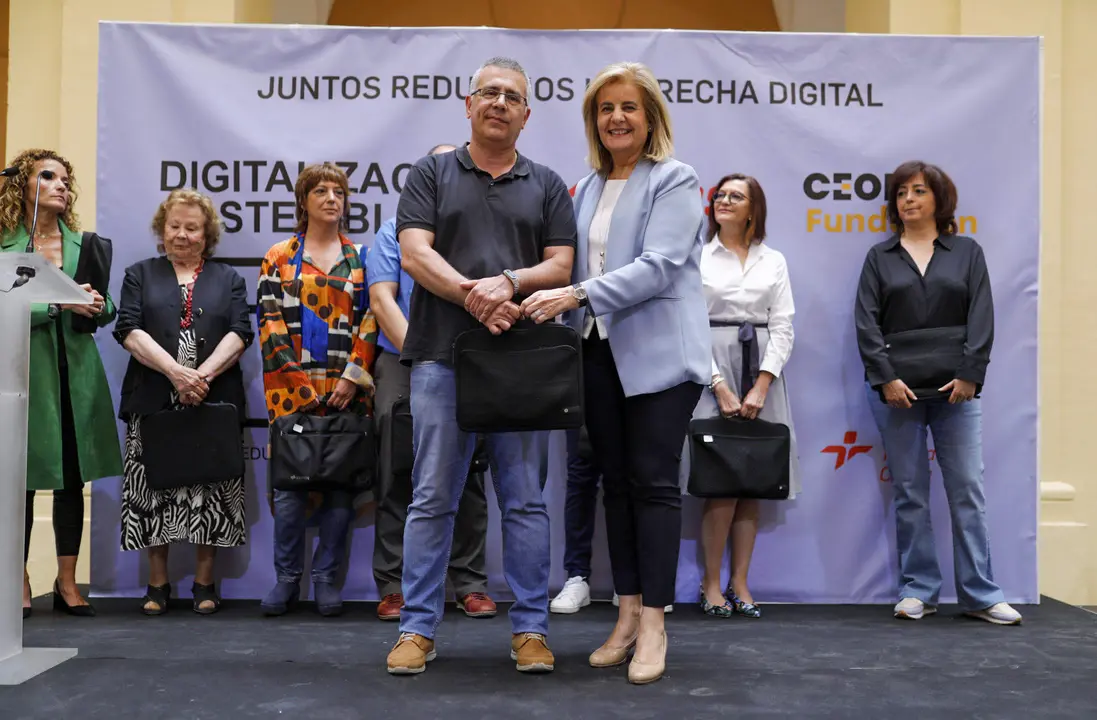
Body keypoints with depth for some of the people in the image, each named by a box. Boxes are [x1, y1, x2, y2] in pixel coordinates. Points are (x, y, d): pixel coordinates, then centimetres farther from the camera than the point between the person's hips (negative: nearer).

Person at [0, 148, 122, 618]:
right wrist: (59, 303, -20)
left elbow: (106, 311, 13)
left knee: (73, 478, 6)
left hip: (76, 372, 4)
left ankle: (67, 582, 15)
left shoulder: (84, 244, 12)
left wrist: (99, 306, -9)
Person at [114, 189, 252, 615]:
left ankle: (204, 583, 9)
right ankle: (157, 584, 11)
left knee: (211, 493, 0)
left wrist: (203, 375, -15)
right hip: (154, 402, 0)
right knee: (155, 489, 0)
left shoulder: (228, 279, 15)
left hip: (215, 401, 0)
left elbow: (239, 334, 1)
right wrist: (175, 372, -15)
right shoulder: (140, 275, 14)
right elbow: (129, 331, -1)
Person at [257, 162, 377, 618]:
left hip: (347, 390, 1)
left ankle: (325, 577, 13)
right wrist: (300, 384, -8)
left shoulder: (361, 259, 11)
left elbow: (371, 319, 4)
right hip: (293, 389, -1)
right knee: (290, 484, -1)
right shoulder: (278, 258, 9)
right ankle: (287, 579, 11)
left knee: (341, 483, 2)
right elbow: (270, 323, 1)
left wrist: (352, 376, -8)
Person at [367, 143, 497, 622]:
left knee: (468, 482, 3)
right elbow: (382, 298, 0)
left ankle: (470, 583, 11)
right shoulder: (394, 230, 10)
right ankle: (394, 585, 7)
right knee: (398, 482, 0)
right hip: (403, 365, -1)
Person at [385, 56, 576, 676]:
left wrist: (510, 282, -14)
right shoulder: (432, 174, 11)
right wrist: (472, 294, -17)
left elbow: (562, 266, 5)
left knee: (526, 501, 4)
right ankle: (418, 629, 12)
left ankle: (530, 628, 13)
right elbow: (415, 255, -2)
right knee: (432, 500, 3)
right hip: (442, 357, -1)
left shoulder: (547, 185, 15)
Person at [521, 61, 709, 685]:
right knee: (617, 483, 9)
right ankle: (628, 615, 18)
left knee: (654, 483, -4)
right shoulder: (588, 188, 15)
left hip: (658, 353, -6)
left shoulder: (674, 181, -5)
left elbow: (658, 266, -17)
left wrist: (577, 294, -24)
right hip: (602, 352, 6)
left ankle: (654, 623, 4)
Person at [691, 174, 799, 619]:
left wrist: (761, 386, -9)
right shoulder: (697, 258, 4)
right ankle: (711, 583, 4)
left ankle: (740, 583, 11)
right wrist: (720, 386, -11)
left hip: (761, 372, 3)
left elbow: (782, 327, 5)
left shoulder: (774, 261, 12)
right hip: (711, 371, -3)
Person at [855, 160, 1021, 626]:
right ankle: (918, 591, 12)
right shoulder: (879, 257, 10)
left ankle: (980, 594, 6)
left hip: (955, 386, 0)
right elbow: (866, 322, 1)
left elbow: (981, 320, 2)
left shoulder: (967, 252, 10)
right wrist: (886, 377, -10)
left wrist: (969, 374, -9)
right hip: (896, 389, 0)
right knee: (909, 493, 4)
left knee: (968, 488, -1)